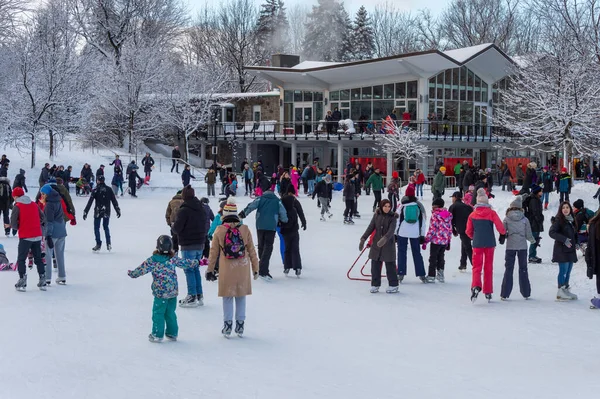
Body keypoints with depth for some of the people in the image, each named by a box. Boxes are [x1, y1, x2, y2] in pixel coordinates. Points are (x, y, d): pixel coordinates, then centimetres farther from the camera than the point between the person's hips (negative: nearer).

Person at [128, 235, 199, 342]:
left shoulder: (153, 260, -10)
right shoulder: (173, 259, 0)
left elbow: (142, 269, -7)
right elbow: (185, 263, 13)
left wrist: (132, 273, 9)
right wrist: (197, 262, 30)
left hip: (160, 293, -4)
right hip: (173, 292, 4)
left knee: (158, 313, 5)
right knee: (170, 313, 15)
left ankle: (157, 335, 8)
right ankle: (172, 333, 22)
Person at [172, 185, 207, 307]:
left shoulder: (184, 210, -16)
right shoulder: (201, 209, 9)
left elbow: (177, 228, -14)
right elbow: (205, 227, 15)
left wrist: (172, 225, 6)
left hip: (188, 246, -7)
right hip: (200, 244, 7)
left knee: (189, 270, -2)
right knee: (196, 269, 15)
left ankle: (192, 297, -2)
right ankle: (199, 296, 16)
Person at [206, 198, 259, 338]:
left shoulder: (219, 230, -7)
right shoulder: (245, 229, -3)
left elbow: (214, 252, 0)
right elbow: (251, 250, 3)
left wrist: (210, 269, 11)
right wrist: (255, 268, 13)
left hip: (226, 270, -1)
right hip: (243, 269, 1)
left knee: (227, 297, 8)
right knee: (241, 297, 11)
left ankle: (227, 326, 10)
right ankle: (240, 326, 15)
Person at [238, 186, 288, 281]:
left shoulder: (260, 199, 13)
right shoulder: (277, 201, 12)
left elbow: (251, 206, -2)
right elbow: (283, 213, 9)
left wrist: (242, 214, -4)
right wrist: (283, 221, 28)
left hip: (260, 226, 2)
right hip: (271, 227, -2)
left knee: (261, 247, 14)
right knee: (268, 248, -4)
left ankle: (263, 269, 15)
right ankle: (262, 271, -17)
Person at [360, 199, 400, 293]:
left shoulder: (392, 217, -9)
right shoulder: (376, 215, 1)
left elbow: (391, 230, -21)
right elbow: (370, 228, 2)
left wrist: (385, 238, -38)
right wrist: (363, 239, -5)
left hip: (388, 244, -3)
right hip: (376, 244, 3)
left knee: (390, 266, 3)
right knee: (375, 265, 6)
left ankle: (393, 285, 15)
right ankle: (375, 285, 17)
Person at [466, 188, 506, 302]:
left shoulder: (472, 215, 0)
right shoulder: (492, 213, -6)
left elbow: (468, 231, 7)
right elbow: (500, 227, -10)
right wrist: (503, 234, 12)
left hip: (477, 244, 0)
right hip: (490, 244, 0)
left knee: (477, 266, 3)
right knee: (488, 267, 11)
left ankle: (476, 286, -24)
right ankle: (488, 292, 14)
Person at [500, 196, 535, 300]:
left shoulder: (506, 219, -5)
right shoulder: (525, 219, -4)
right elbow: (529, 235, -1)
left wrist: (502, 239, 19)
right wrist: (533, 241, 19)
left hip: (510, 247, 0)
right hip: (522, 247, 0)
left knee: (508, 269, 5)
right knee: (523, 269, 12)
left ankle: (505, 294, 1)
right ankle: (526, 293, 16)